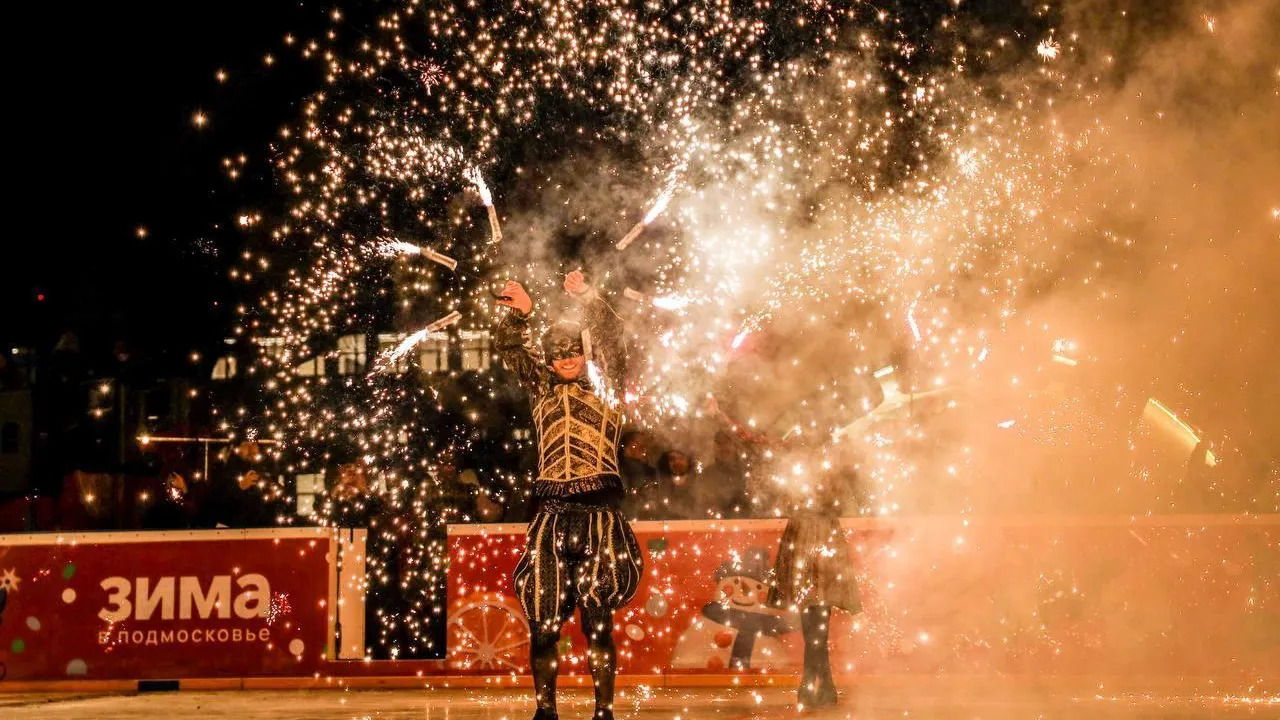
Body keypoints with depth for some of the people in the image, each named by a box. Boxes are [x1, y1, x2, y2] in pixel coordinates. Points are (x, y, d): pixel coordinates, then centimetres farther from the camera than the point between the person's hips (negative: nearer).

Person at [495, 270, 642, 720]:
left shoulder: (605, 386, 11)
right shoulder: (542, 388, 17)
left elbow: (613, 340, -3)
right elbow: (509, 350, 12)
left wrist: (587, 297, -12)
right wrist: (520, 313, -3)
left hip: (600, 513, -2)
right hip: (553, 512, 2)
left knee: (598, 620, -6)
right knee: (543, 620, 0)